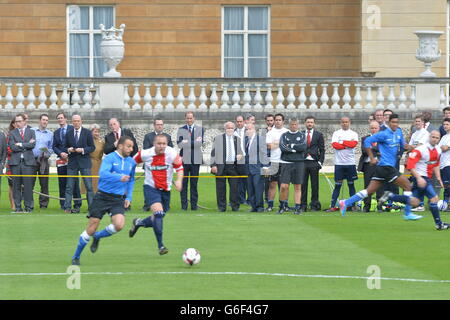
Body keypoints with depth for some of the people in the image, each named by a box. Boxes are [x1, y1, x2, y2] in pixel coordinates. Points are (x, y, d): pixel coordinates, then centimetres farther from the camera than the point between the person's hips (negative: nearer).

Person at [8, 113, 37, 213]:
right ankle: (18, 207, 4)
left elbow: (33, 144, -4)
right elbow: (12, 147, -3)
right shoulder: (12, 133, 10)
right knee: (16, 186, 0)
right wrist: (27, 145, -3)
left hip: (28, 161, -1)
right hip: (15, 162, 1)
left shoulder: (31, 132, 12)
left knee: (28, 185, -4)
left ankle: (29, 207, 1)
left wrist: (21, 144, -6)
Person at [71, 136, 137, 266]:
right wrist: (119, 177, -42)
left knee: (119, 225, -21)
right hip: (102, 197, -4)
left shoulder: (131, 162, 9)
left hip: (118, 200, 4)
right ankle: (76, 257, 15)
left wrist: (128, 197, 14)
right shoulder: (109, 158, -10)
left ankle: (97, 237, 11)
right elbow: (103, 173, -28)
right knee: (91, 229, -4)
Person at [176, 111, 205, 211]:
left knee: (194, 183, 2)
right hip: (184, 159, 0)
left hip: (196, 159, 0)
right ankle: (184, 205, 3)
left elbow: (200, 143, -6)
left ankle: (194, 204, 6)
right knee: (184, 183, 0)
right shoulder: (181, 130, 9)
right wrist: (194, 142, -9)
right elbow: (179, 144, -7)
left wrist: (187, 142, -9)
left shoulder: (200, 129, 9)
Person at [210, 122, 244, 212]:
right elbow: (213, 152, 2)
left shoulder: (237, 139, 14)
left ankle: (235, 206, 7)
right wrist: (213, 165, -7)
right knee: (221, 188, 0)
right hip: (221, 166, -2)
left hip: (233, 166, 2)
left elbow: (240, 152, 24)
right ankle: (221, 207, 7)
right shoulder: (218, 138, 6)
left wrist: (240, 156, -1)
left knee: (234, 187, -1)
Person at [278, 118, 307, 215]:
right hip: (286, 163, -1)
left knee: (298, 187, 2)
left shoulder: (302, 135, 10)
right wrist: (296, 149, -8)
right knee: (284, 186, -9)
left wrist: (291, 146, -6)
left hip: (299, 163, 1)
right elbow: (282, 147, -7)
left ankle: (297, 207, 5)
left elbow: (304, 147, -7)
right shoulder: (284, 135, 9)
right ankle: (283, 206, 7)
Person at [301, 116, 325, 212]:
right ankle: (303, 205, 4)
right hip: (302, 162, 1)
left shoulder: (319, 135, 8)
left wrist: (320, 162, -4)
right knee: (303, 185, 0)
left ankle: (314, 205, 6)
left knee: (314, 185, 1)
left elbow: (322, 150, 6)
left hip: (314, 163, -1)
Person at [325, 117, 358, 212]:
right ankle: (332, 206, -3)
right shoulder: (336, 133, 7)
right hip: (339, 163, -1)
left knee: (351, 184, 5)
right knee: (337, 185, -2)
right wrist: (348, 145, -7)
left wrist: (342, 142, -7)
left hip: (350, 162, 1)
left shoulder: (354, 134, 8)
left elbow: (354, 143, -10)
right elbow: (334, 145, -9)